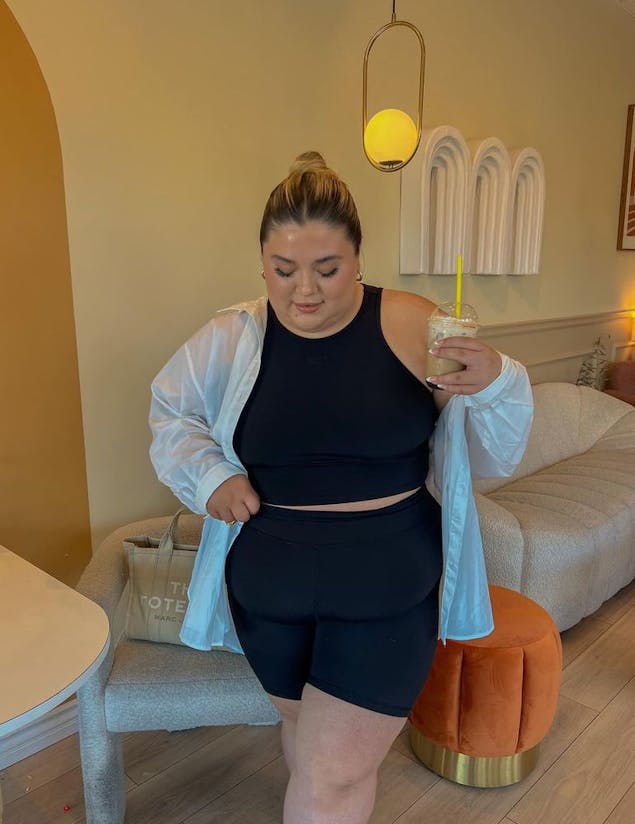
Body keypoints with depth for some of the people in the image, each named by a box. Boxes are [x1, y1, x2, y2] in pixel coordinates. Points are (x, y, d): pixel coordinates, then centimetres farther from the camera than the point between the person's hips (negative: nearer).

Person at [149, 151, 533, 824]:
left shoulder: (415, 326, -10)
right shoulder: (231, 338, -6)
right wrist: (209, 476, -6)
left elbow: (494, 455, -4)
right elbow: (170, 409, 11)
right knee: (303, 724, 26)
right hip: (267, 587, 3)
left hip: (386, 589, -2)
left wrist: (494, 382, -26)